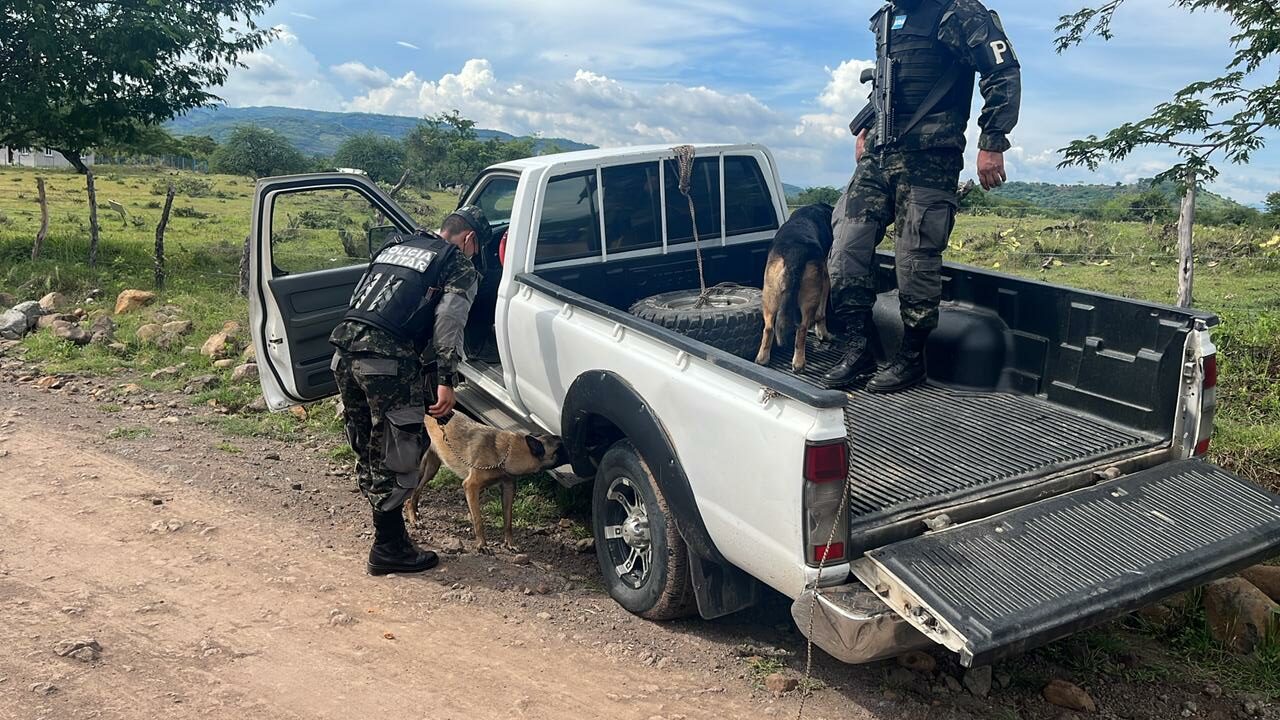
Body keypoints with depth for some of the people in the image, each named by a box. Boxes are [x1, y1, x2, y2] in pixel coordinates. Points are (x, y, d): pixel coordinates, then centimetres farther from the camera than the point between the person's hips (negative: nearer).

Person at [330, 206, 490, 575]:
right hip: (388, 360, -8)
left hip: (345, 346, 8)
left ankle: (386, 526, 34)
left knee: (367, 447, 19)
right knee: (395, 452, 1)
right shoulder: (460, 269, 6)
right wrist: (446, 382, -11)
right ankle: (389, 549, 7)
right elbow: (447, 324, -8)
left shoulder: (395, 246, 26)